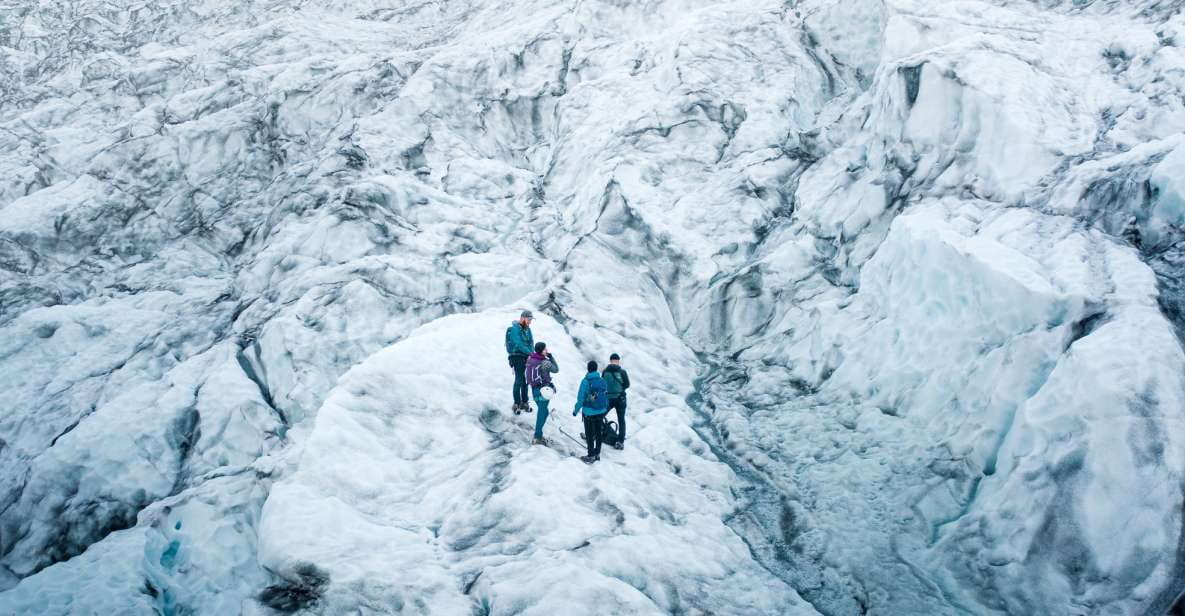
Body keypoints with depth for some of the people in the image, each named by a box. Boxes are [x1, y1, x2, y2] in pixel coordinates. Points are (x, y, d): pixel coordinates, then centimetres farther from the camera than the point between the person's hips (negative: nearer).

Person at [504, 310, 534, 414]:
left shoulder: (527, 328, 11)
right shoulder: (515, 329, -14)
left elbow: (531, 342, 7)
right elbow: (519, 344, -23)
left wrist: (531, 353, -9)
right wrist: (530, 353, -26)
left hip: (526, 357, 7)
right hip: (517, 357, -7)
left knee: (525, 380, 12)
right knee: (519, 379, -9)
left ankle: (524, 402, 22)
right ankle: (517, 404, -5)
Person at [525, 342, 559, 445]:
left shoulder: (530, 359, 0)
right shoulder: (545, 362, -22)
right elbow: (556, 369, -6)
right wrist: (550, 356, -6)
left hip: (534, 388, 7)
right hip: (543, 389, -7)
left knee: (543, 411, 23)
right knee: (542, 413, 5)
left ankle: (538, 434, 30)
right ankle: (537, 438, 10)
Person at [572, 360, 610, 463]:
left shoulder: (586, 381, -16)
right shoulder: (602, 381, -3)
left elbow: (581, 398, -14)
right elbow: (606, 397, 5)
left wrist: (576, 410, 0)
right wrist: (605, 410, 20)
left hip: (589, 412, -5)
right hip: (601, 412, 5)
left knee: (589, 435, 6)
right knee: (598, 433, 16)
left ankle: (591, 456, 10)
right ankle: (597, 454, 26)